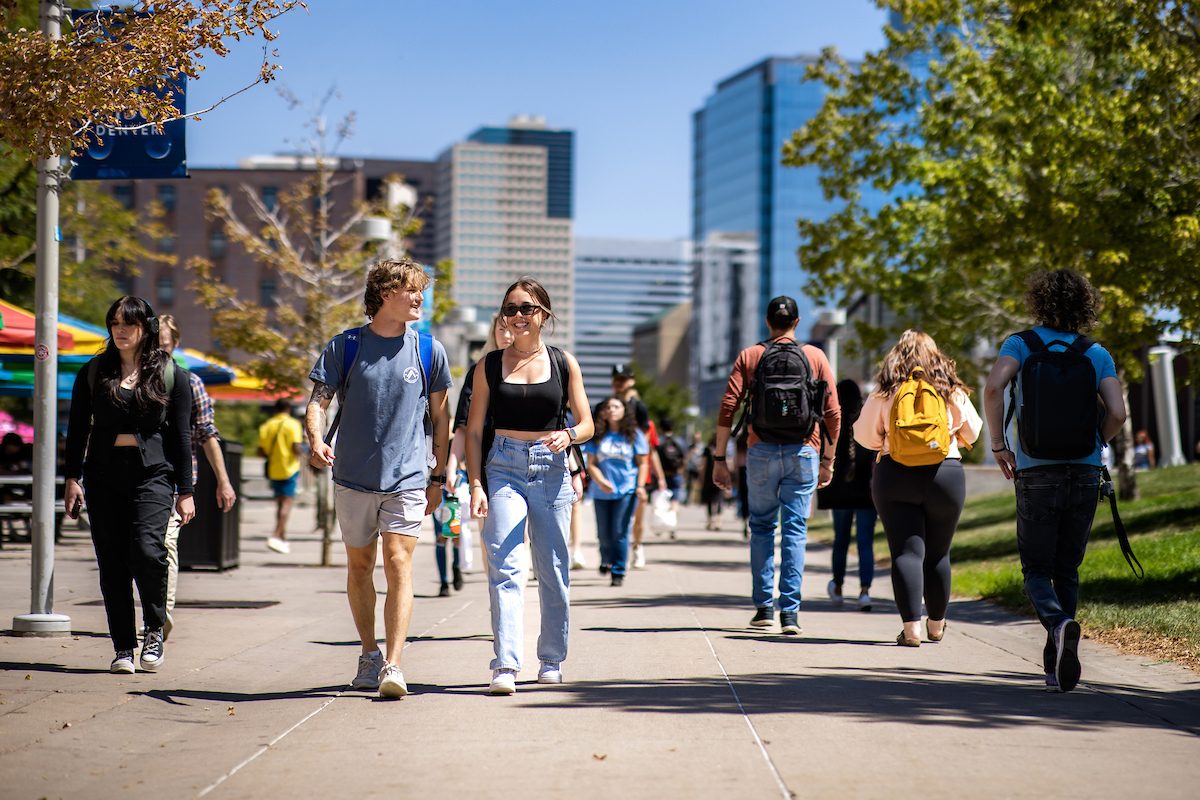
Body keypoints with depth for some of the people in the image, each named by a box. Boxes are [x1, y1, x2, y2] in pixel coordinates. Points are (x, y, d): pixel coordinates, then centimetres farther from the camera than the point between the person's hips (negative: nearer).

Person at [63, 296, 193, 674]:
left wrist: (185, 491, 4)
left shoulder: (171, 374, 7)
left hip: (152, 475, -2)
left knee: (147, 551, -19)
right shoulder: (93, 372, 11)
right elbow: (77, 429, 11)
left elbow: (181, 435, 7)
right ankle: (123, 647, 9)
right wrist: (72, 478, 1)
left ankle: (155, 630, 3)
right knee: (112, 562, 0)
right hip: (103, 475, 2)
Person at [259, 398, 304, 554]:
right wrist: (301, 449, 3)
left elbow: (261, 450, 3)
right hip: (289, 469, -5)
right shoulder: (292, 424, -8)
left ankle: (282, 537, 21)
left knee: (280, 502, 16)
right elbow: (296, 447, -18)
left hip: (273, 469, 6)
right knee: (287, 501, -6)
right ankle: (276, 535, -21)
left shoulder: (266, 426, 7)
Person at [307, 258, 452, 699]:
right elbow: (318, 400, -2)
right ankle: (369, 654, 28)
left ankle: (393, 665, -14)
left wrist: (439, 476, 11)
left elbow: (439, 415, 12)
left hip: (407, 479, -1)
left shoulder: (429, 350, 4)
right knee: (359, 567, 11)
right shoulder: (345, 345, 0)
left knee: (398, 565, -12)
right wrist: (316, 440, -23)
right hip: (353, 477, 1)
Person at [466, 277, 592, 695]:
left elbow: (587, 424, 7)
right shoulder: (490, 365, 5)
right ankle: (505, 666, -19)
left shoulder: (563, 363, 5)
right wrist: (475, 484, -4)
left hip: (551, 470, 1)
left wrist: (567, 434, -16)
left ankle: (551, 659, 22)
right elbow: (474, 430, 6)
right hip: (504, 468, -1)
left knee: (553, 569, 7)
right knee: (505, 566, -13)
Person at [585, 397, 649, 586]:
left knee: (619, 533, -7)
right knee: (604, 533, 7)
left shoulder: (634, 435, 4)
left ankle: (618, 572, 0)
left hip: (626, 491, -2)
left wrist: (640, 486, -6)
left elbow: (643, 463, 6)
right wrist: (601, 481, -12)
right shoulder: (597, 436, 6)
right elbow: (591, 464, 4)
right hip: (601, 491, 2)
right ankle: (606, 560, 36)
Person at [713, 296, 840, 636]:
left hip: (761, 452, 0)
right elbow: (833, 413, 3)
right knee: (795, 531, 2)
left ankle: (764, 606, 11)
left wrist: (719, 459, 1)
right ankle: (790, 611, -4)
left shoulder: (749, 356, 4)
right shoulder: (816, 357, 5)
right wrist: (828, 460, 12)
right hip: (803, 454, 0)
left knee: (762, 526, 13)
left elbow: (728, 407, -2)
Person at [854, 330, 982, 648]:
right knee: (938, 554, 15)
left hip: (895, 475, -1)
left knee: (906, 551, -3)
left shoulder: (884, 393, 0)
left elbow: (864, 435, 5)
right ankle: (937, 624, 29)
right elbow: (971, 432, 12)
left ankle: (911, 626, -17)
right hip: (945, 474, 2)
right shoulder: (952, 392, 3)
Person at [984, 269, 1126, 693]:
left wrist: (998, 444, -6)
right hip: (1085, 472, 2)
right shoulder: (1097, 354, 6)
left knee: (1037, 570, 3)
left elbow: (993, 387, -17)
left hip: (1036, 472, -2)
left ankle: (1059, 624, -27)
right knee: (1068, 569, 14)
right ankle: (1055, 664, 15)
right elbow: (1117, 413, -5)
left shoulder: (1022, 344, 1)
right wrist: (1093, 445, 14)